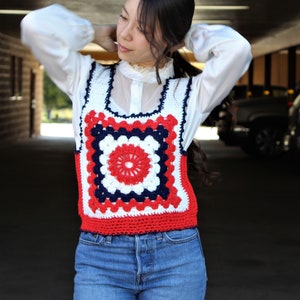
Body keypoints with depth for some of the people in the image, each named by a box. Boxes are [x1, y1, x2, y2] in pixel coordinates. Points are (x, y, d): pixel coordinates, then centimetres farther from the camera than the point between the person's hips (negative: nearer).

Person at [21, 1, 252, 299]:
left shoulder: (190, 94, 4)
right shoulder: (87, 79, 9)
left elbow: (236, 48, -14)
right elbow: (36, 25, -5)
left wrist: (186, 37, 4)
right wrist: (97, 33, 9)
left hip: (176, 258, 0)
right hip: (100, 260, 1)